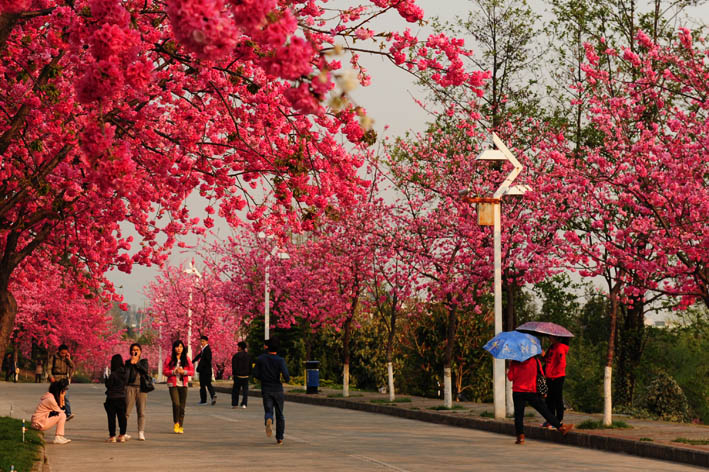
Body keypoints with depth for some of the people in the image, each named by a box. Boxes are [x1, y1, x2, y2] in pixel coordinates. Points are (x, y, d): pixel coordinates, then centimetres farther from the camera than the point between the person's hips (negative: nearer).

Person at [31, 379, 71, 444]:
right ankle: (58, 438, -12)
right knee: (62, 415, -13)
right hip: (39, 423, -10)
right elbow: (60, 412, -7)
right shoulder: (50, 400, -18)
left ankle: (60, 437, 9)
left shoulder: (48, 395, 11)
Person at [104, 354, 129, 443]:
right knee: (122, 417, 11)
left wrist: (106, 379, 5)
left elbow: (108, 385, -11)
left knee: (111, 417, 1)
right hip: (122, 397, 6)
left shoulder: (113, 374, -18)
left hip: (112, 398, -6)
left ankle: (112, 436, 2)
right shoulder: (125, 373, 0)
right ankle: (122, 435, 14)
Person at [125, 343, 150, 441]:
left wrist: (137, 363, -9)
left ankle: (141, 433, -7)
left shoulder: (144, 361, 12)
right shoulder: (128, 362, 11)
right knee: (127, 411, -5)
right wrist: (131, 362, -9)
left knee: (141, 412, -4)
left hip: (141, 388, 1)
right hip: (130, 387, -1)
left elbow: (146, 370, -7)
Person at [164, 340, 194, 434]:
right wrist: (174, 371, -14)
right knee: (176, 404, -17)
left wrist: (184, 372, -11)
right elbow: (165, 371, 1)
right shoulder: (170, 358, 2)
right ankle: (176, 423, 0)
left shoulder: (186, 359, 7)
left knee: (182, 406, 2)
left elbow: (192, 371, 6)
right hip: (173, 384, -2)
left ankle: (181, 426, 11)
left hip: (183, 384, 2)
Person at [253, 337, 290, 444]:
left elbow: (256, 374, -1)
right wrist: (287, 379, 3)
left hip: (266, 390, 0)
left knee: (268, 412, -2)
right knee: (280, 414, 14)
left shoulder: (260, 359, -2)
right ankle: (280, 438, 16)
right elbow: (285, 375, -21)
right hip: (278, 389, 0)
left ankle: (268, 420, -39)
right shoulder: (280, 360, -10)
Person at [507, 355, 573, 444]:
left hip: (518, 391, -1)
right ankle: (561, 427, 7)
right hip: (532, 392, 1)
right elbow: (541, 375, 2)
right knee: (545, 411, 6)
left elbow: (510, 377, -4)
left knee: (518, 414, 4)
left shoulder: (514, 362, -4)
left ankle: (520, 436, -4)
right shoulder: (535, 360, -2)